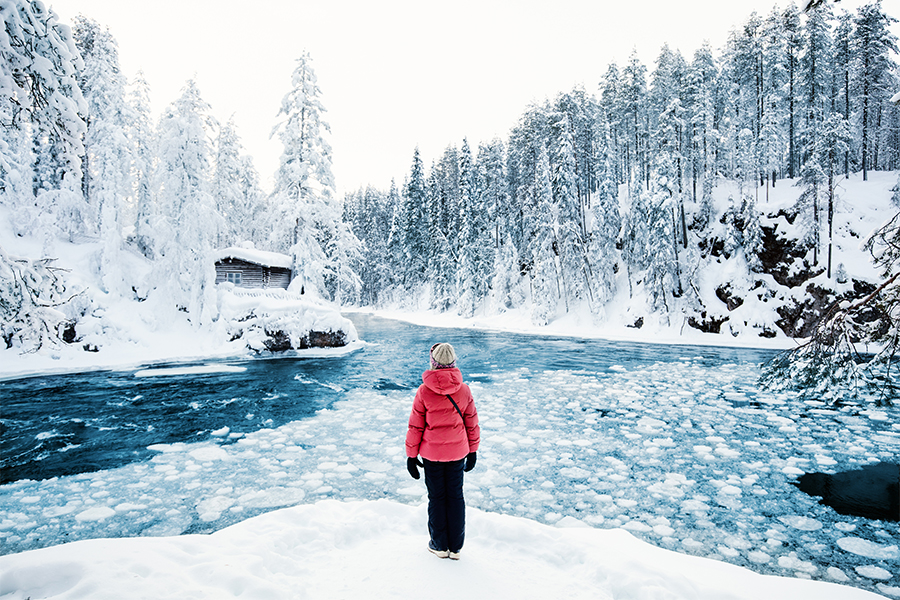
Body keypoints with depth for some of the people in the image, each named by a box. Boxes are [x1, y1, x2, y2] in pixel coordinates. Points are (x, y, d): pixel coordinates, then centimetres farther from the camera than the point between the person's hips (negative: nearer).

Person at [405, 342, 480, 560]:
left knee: (437, 497, 13)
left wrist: (411, 455, 3)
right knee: (456, 496, 14)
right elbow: (472, 423, 1)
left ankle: (440, 545, 26)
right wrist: (472, 451, 14)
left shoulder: (424, 391, -15)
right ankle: (456, 547, 25)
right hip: (458, 452, 2)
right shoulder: (464, 390, -8)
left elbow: (415, 426, -8)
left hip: (432, 454, -2)